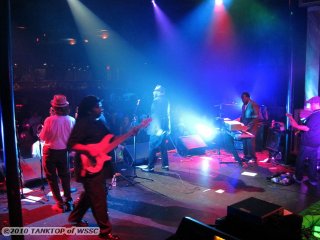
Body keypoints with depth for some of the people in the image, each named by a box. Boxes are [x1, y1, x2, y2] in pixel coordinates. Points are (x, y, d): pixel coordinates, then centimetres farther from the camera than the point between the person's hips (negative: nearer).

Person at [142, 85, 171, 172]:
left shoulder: (157, 100, -9)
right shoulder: (166, 101, 14)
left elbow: (155, 115, -16)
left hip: (158, 128, -8)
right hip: (165, 127, 8)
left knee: (153, 147, -5)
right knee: (163, 146, 15)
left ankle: (150, 167, -4)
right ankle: (165, 165, 17)